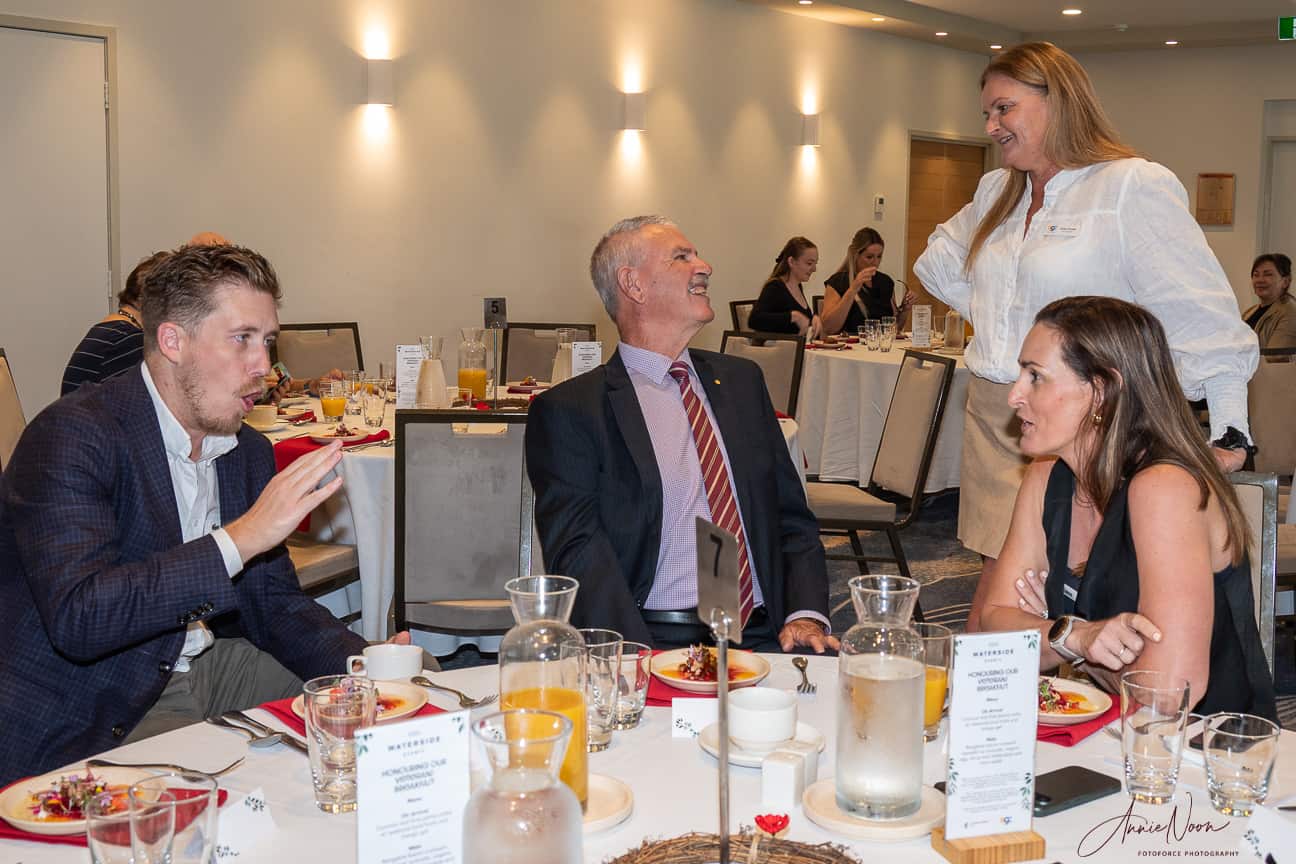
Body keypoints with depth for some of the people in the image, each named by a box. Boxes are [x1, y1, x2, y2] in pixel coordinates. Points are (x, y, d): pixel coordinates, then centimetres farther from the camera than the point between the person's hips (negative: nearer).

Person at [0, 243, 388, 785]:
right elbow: (76, 619, -30)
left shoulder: (249, 453, 7)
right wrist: (238, 540, -33)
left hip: (209, 669, 8)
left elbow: (274, 604, 10)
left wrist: (362, 665, -9)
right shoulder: (70, 437, -18)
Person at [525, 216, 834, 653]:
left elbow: (792, 515, 18)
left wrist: (806, 613, -1)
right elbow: (577, 551, -8)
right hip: (649, 643, -4)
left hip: (760, 636, 4)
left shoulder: (742, 379, 19)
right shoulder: (569, 410, 1)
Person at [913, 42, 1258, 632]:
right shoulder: (995, 192, 16)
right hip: (991, 421, 7)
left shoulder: (1133, 186, -6)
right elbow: (940, 263, 35)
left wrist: (1229, 431, -13)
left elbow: (1202, 316, -9)